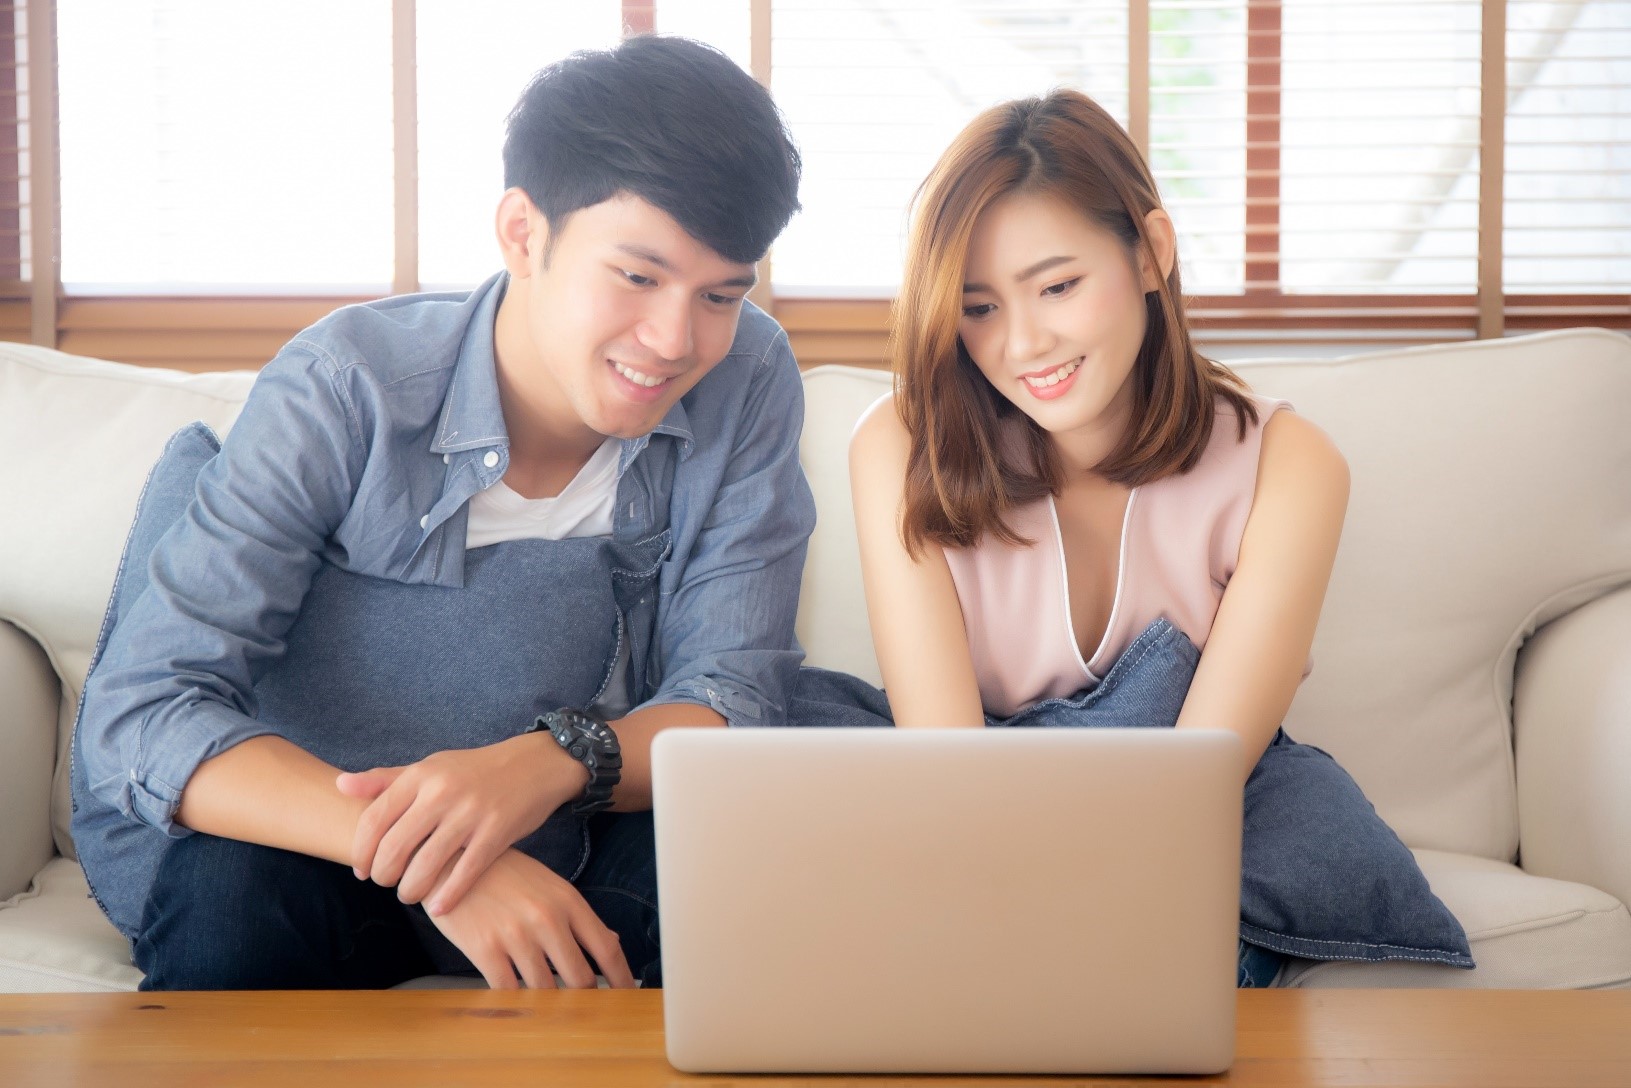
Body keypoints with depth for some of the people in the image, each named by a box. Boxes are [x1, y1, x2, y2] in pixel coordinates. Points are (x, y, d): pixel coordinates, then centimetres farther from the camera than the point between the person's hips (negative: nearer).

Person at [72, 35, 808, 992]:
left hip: (568, 852, 3)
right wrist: (419, 850, -44)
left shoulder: (749, 382, -11)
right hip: (307, 835, -2)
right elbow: (139, 715, -27)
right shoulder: (346, 389, -21)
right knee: (229, 897, -36)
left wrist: (552, 762, -38)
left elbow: (732, 699, -14)